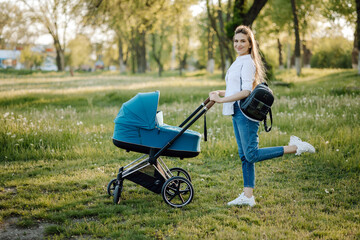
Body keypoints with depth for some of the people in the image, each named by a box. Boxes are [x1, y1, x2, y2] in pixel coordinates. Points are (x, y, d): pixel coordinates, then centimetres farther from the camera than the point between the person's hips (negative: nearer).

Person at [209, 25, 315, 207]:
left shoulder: (247, 62, -11)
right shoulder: (239, 62, 19)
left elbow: (245, 92, -20)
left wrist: (222, 100, -20)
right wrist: (220, 93, 13)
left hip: (246, 113, -9)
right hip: (237, 112, 9)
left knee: (252, 155, -11)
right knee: (244, 156, 8)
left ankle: (295, 147, -5)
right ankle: (247, 196, 12)